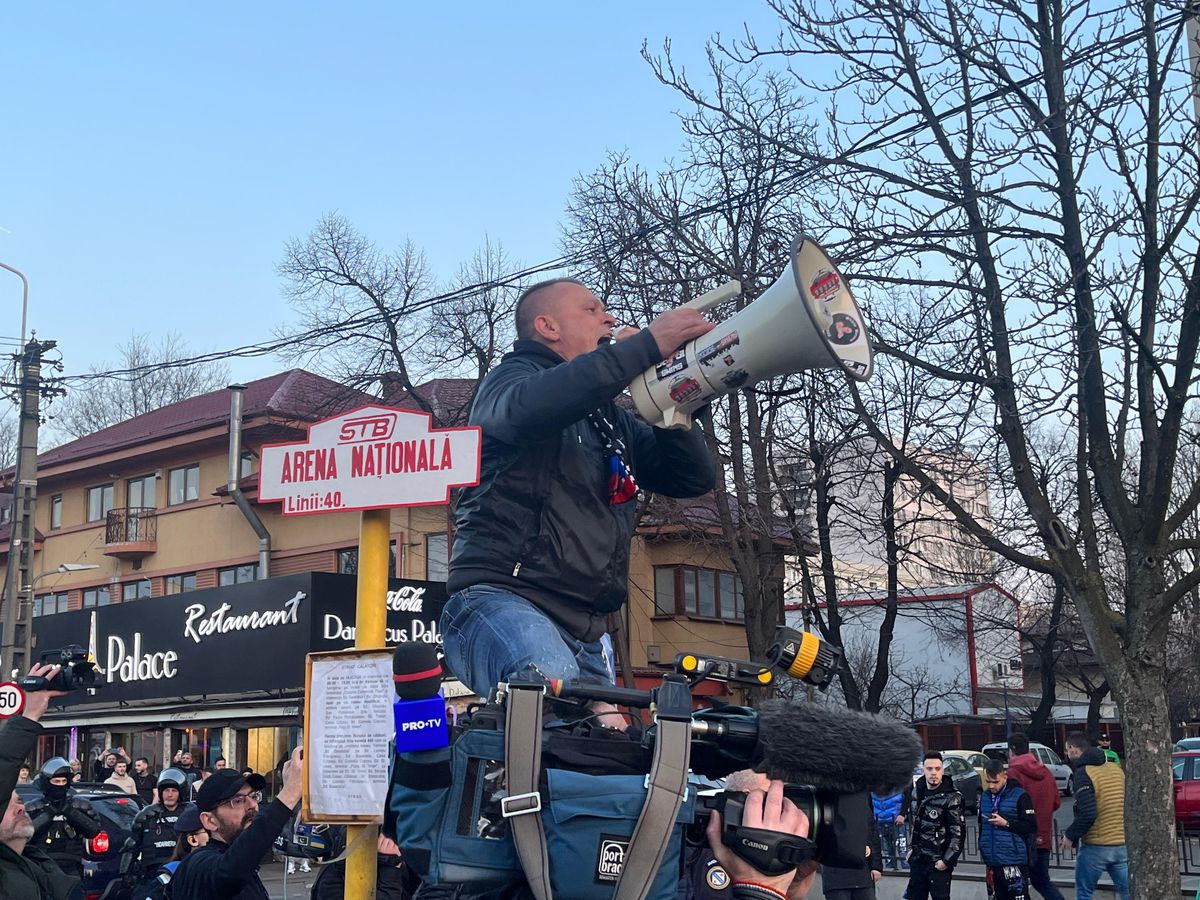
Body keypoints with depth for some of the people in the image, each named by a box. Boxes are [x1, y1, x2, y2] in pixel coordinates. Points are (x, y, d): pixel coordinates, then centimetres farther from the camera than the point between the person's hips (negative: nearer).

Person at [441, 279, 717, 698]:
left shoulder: (613, 419, 26)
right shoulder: (513, 377, 5)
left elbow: (695, 478, 17)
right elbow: (530, 407, -22)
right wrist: (648, 344, -22)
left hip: (586, 630, 8)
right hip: (503, 600, -8)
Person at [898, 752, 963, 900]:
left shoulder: (951, 798, -13)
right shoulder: (916, 791, 6)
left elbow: (957, 832, -14)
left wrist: (947, 860, -17)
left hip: (939, 862, -6)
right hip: (917, 859, 6)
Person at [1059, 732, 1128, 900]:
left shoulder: (1083, 774, -13)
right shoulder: (1117, 769, 9)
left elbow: (1087, 814, -21)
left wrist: (1070, 836, -8)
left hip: (1095, 847, -6)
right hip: (1122, 844, 6)